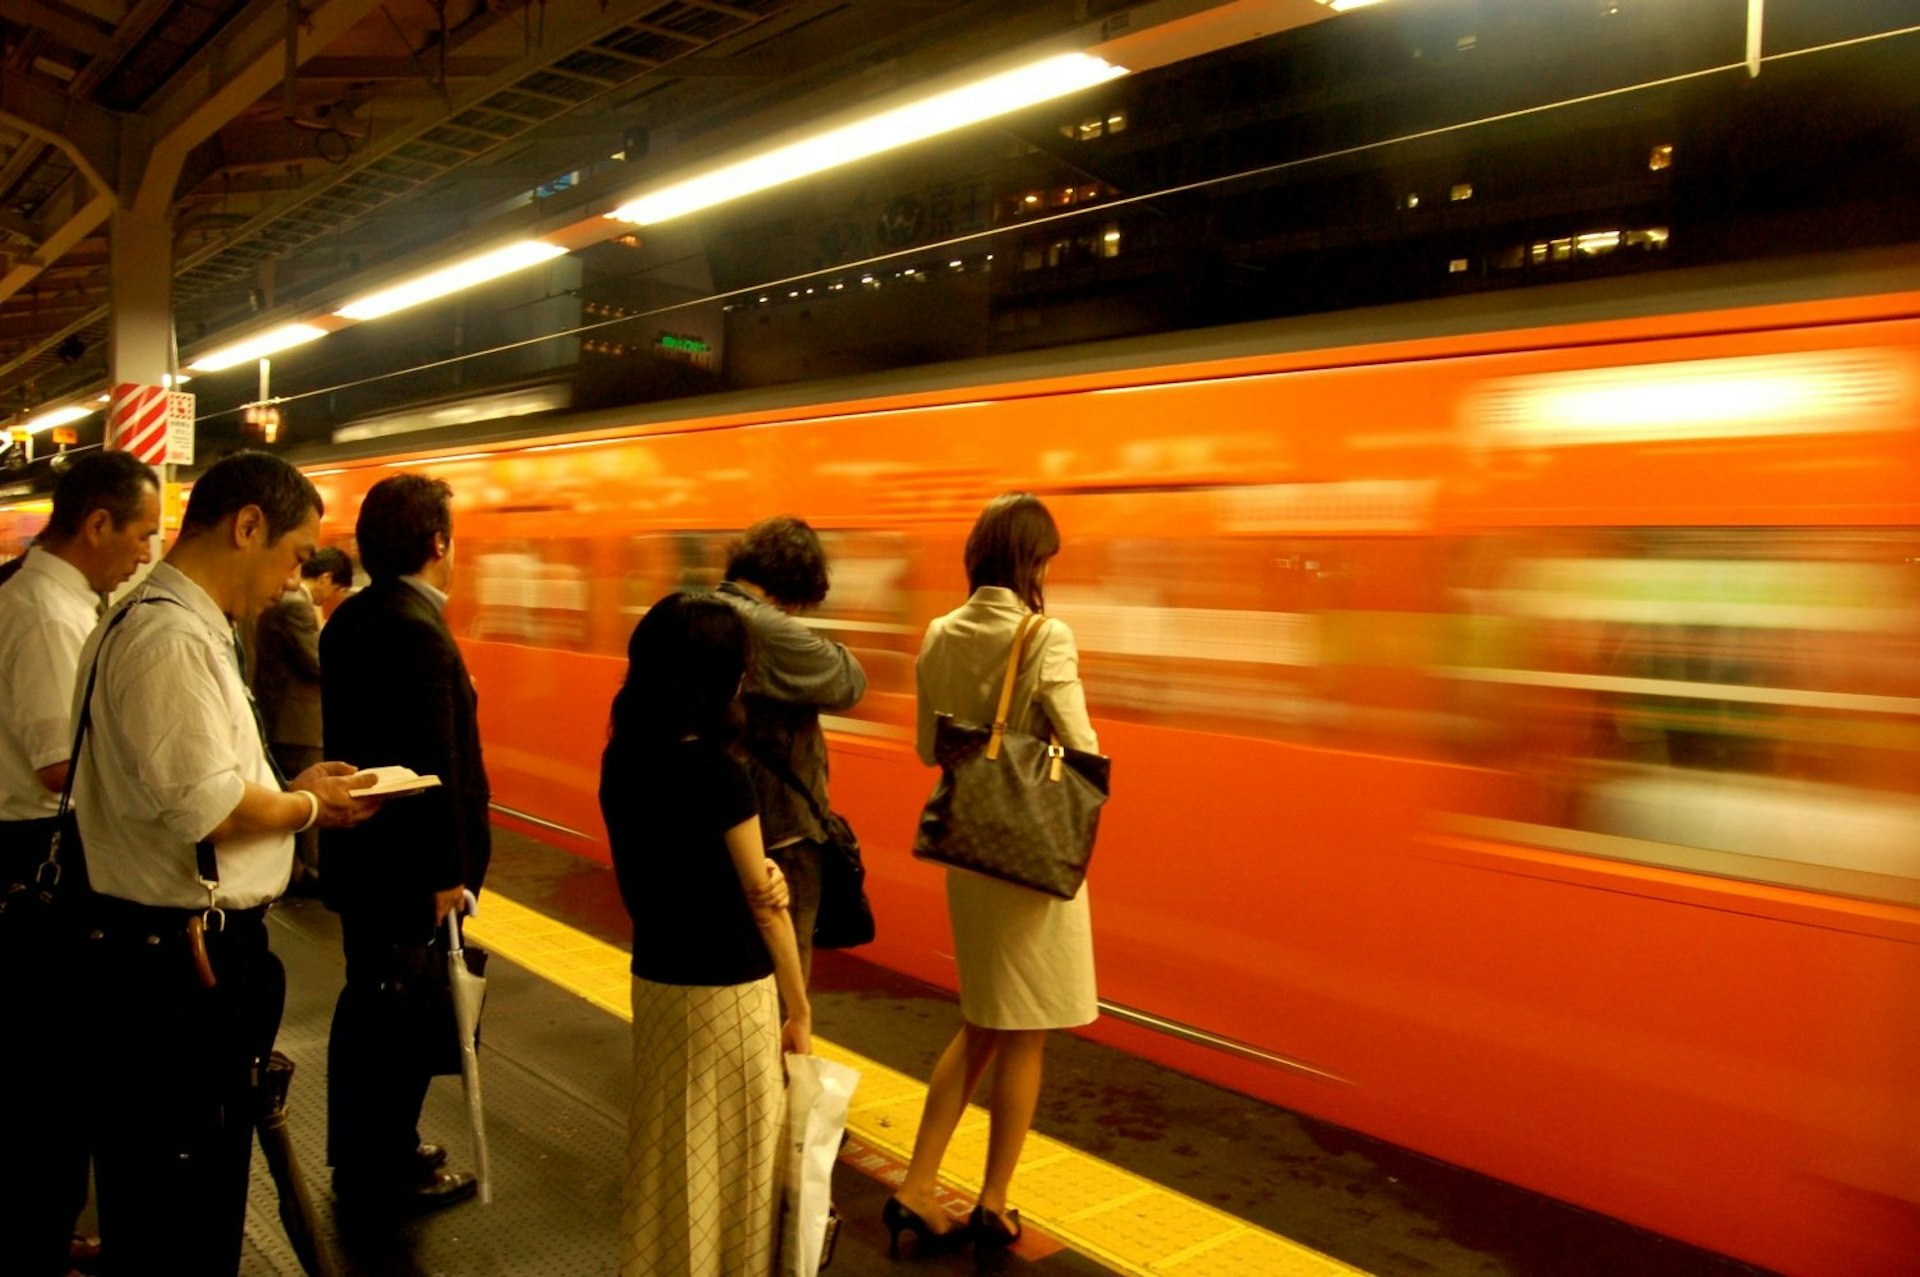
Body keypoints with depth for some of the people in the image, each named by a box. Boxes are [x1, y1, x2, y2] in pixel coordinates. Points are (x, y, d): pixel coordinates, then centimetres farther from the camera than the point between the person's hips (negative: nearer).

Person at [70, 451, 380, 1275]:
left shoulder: (189, 627, 12)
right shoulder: (168, 636, -20)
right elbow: (204, 806, -26)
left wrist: (289, 788, 8)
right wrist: (308, 806, -10)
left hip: (205, 944, 10)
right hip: (175, 964, -10)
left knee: (211, 1177, 22)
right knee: (173, 1207, 5)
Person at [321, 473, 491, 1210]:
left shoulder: (352, 618, 7)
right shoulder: (415, 629, -23)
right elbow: (436, 763, -25)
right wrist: (449, 869, -20)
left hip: (362, 847, 10)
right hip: (409, 861, -10)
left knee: (368, 1005, 21)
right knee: (406, 1016, 5)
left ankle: (359, 1152, 37)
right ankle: (389, 1171, 20)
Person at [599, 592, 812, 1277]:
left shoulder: (622, 757, -2)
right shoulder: (716, 771, -22)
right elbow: (764, 905, -15)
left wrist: (759, 870, -13)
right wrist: (800, 1009, -5)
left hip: (654, 977, 7)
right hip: (723, 990, -7)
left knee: (665, 1145, 20)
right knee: (728, 1152, 11)